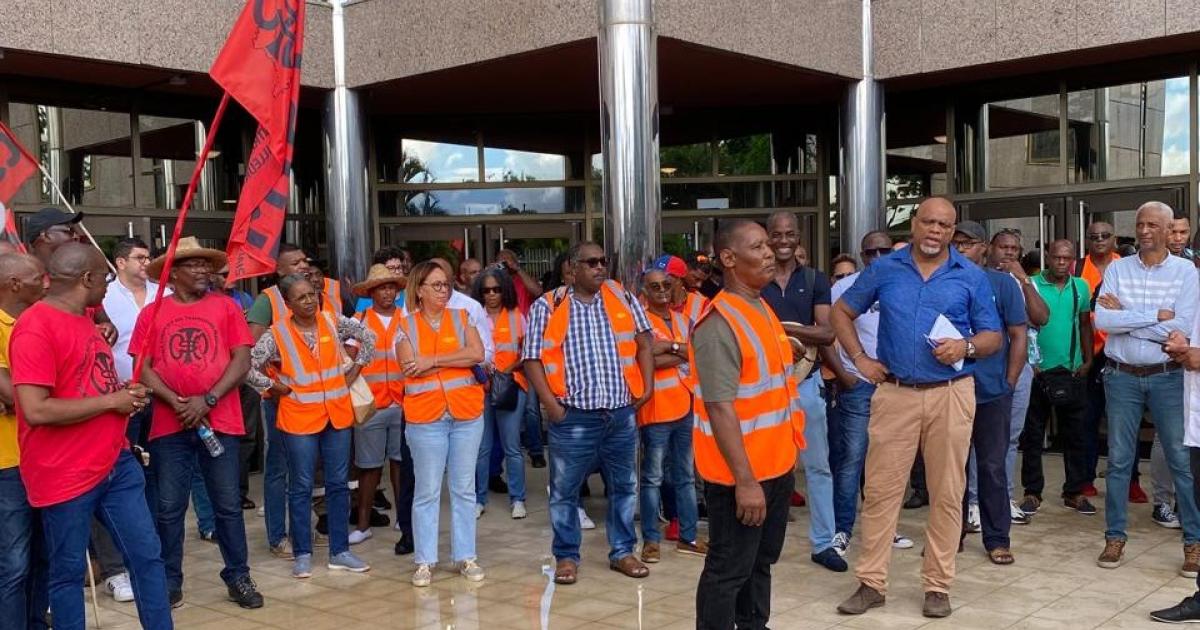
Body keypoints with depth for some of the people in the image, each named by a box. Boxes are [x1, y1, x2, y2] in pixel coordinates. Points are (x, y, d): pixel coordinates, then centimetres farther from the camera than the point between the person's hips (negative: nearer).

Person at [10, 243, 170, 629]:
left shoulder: (82, 318, 12)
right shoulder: (35, 328, -18)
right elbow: (36, 410, -25)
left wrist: (123, 393, 7)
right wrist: (112, 401, -17)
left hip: (115, 463, 8)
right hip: (65, 476, -8)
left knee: (147, 555, 9)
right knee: (68, 572, 7)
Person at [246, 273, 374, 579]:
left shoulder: (333, 323, 1)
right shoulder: (277, 334, -9)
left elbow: (367, 336, 14)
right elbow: (248, 367, -11)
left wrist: (355, 370, 8)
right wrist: (274, 387, -7)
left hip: (337, 415, 4)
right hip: (299, 419, -3)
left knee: (338, 484, 9)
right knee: (301, 488, 4)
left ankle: (339, 551, 18)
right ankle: (302, 555, 15)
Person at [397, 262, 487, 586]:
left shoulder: (462, 318, 8)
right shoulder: (405, 325, 3)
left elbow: (477, 354, -9)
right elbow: (410, 366, -11)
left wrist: (432, 360, -13)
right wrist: (457, 359, -7)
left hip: (467, 414, 2)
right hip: (425, 417, -2)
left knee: (464, 489, 8)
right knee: (427, 491, 3)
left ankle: (466, 556, 18)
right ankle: (425, 560, 12)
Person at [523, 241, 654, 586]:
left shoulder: (623, 299, 6)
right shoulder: (548, 306, -3)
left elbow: (642, 343, 11)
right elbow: (533, 358, -4)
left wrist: (647, 384, 1)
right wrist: (550, 403, -10)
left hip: (621, 413, 3)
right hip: (573, 416, -3)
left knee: (624, 486, 13)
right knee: (564, 490, 6)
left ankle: (622, 551, 28)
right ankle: (566, 556, 21)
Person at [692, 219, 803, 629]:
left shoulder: (763, 309, 9)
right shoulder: (719, 323, -21)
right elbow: (720, 409, -24)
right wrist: (744, 479, -25)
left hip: (777, 465, 9)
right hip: (741, 474, -9)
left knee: (762, 561, 21)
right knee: (728, 570, 3)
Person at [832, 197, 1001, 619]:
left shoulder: (972, 277, 4)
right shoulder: (884, 269, 5)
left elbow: (993, 336, 7)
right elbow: (841, 312, 14)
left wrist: (966, 347, -14)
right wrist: (860, 359, 2)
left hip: (951, 394, 0)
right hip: (894, 393, 0)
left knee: (947, 493, 6)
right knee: (880, 489, 2)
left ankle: (938, 586, 18)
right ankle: (871, 583, 12)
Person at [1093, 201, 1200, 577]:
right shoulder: (1117, 269, 2)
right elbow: (1101, 320, -12)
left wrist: (1124, 317, -12)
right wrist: (1155, 315, -15)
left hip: (1168, 377, -1)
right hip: (1122, 376, 2)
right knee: (1118, 459, 8)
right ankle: (1115, 537, 19)